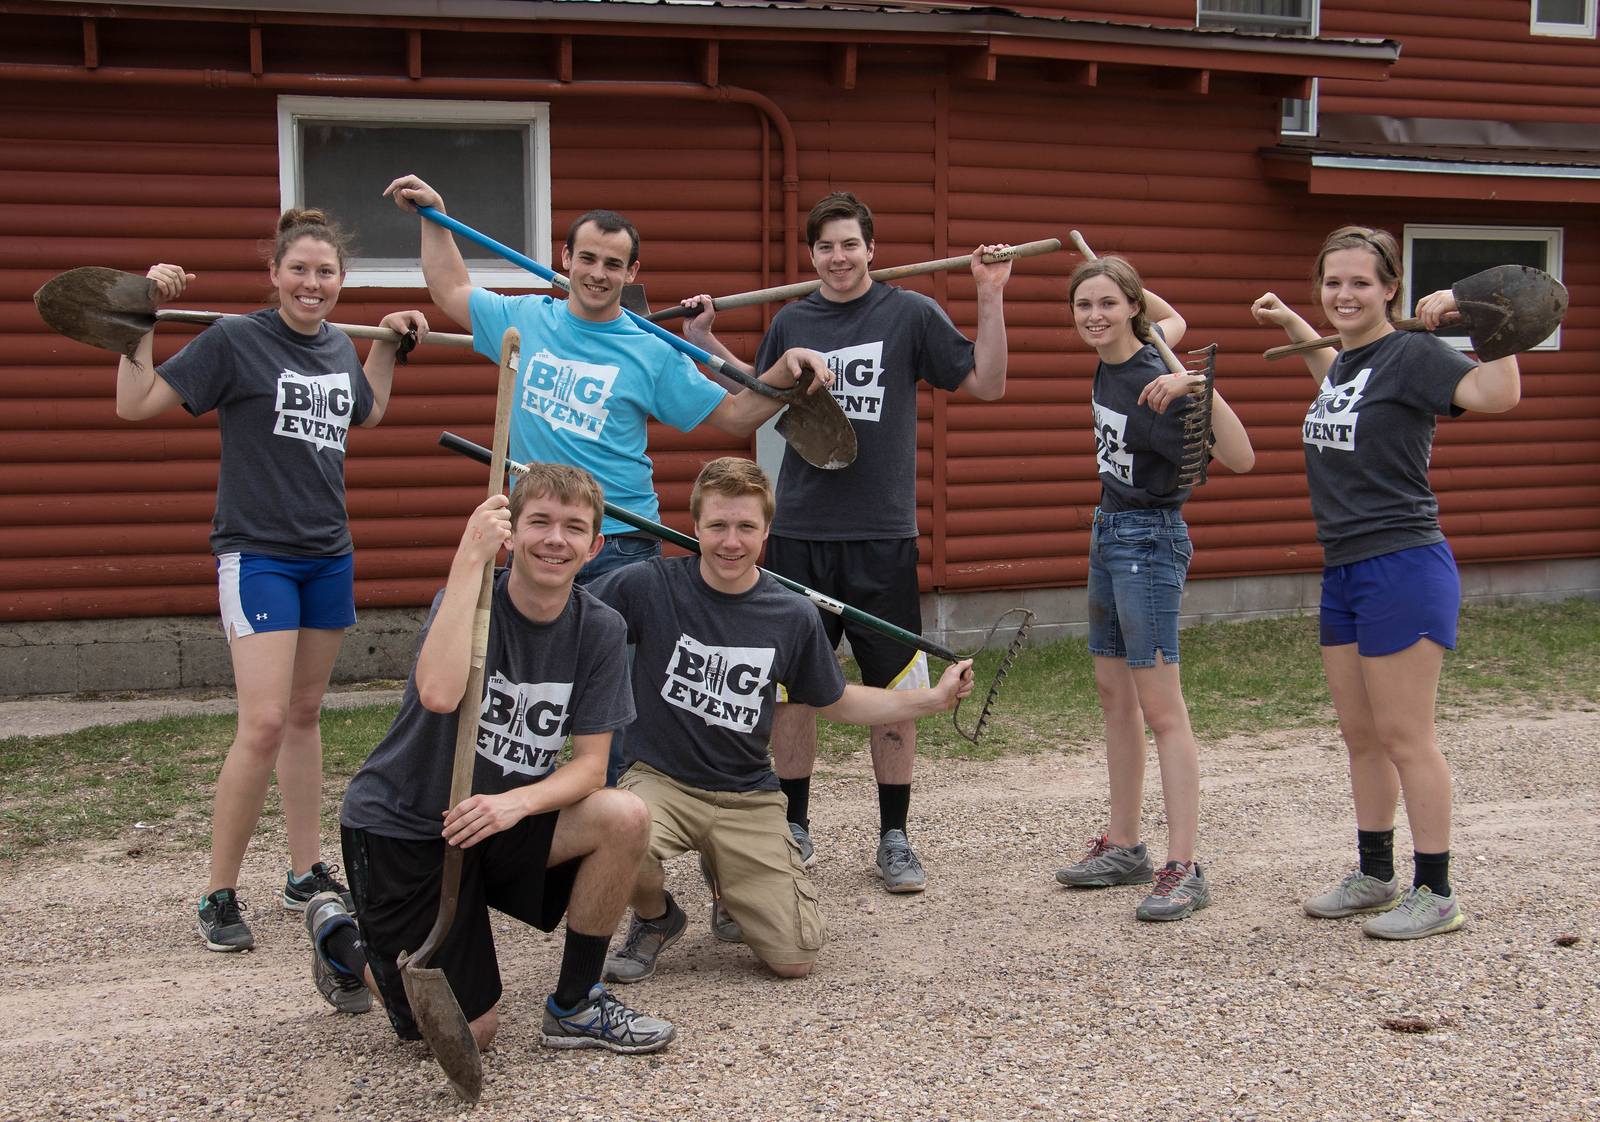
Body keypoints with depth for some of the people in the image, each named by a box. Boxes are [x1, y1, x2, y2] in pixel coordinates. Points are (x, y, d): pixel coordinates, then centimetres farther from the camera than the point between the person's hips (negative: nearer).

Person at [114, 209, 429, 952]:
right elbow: (135, 403, -11)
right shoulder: (235, 340, -9)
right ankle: (219, 898, -3)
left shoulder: (339, 347, 9)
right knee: (264, 724, -14)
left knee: (305, 714, 13)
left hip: (328, 555, 6)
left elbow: (366, 414, 29)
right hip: (257, 551, -6)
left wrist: (390, 342, 22)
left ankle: (305, 876, 23)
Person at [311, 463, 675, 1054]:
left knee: (624, 816, -23)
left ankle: (575, 1005, -3)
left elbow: (590, 766, -8)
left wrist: (515, 802, -28)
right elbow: (439, 694, -42)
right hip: (398, 827, -4)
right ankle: (341, 940, 22)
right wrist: (470, 559, -39)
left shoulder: (598, 628, -6)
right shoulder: (468, 601, -19)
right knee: (469, 1035, -6)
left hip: (501, 820, 5)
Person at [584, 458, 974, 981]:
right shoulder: (651, 586, -9)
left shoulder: (793, 617, -3)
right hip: (660, 779, -2)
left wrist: (933, 699, 5)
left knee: (795, 959, -10)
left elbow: (836, 702, 12)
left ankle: (727, 883, 25)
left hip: (748, 796, 2)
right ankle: (656, 918, 2)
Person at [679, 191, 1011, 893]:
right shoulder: (790, 322, 10)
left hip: (884, 533, -2)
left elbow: (987, 384, 2)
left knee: (892, 687, 2)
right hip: (799, 530, 2)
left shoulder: (911, 314, 2)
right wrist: (705, 342, 17)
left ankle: (894, 837, 13)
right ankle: (795, 827, 20)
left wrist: (990, 301, -7)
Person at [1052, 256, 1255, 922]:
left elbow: (1239, 459, -28)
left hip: (1148, 540, -9)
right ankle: (1123, 847, 24)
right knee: (1113, 692, 14)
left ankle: (1184, 869, -7)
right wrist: (1107, 272, 17)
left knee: (1160, 708, -10)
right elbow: (1174, 323, 26)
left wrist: (1201, 389, -40)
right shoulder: (1109, 363, 3)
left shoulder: (1154, 379, -21)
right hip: (1108, 532, 9)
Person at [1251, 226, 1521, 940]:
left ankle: (1436, 894, 7)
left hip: (1403, 567, -9)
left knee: (1405, 739, -3)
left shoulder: (1411, 354, -12)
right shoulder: (1345, 362, 14)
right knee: (1360, 738, 15)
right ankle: (1374, 877, 28)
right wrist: (1291, 326, 39)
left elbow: (1497, 394, -28)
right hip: (1343, 573, 9)